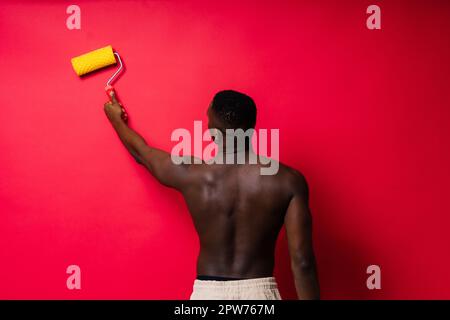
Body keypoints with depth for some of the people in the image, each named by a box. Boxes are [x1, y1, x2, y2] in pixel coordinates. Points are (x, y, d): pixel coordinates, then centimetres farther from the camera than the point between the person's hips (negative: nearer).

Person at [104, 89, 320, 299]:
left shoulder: (191, 175, -6)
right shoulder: (288, 180, -9)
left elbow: (140, 151, 14)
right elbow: (302, 261, -11)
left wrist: (116, 118, 33)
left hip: (208, 292, 1)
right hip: (260, 292, 0)